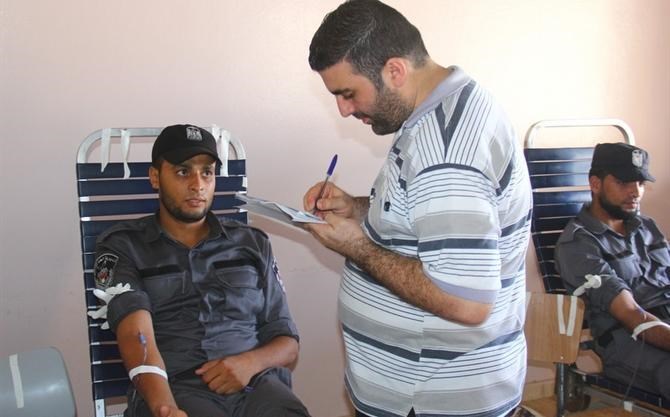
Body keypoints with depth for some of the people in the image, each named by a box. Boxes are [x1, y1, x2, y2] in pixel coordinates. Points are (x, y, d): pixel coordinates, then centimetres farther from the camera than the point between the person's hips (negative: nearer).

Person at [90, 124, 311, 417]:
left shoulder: (252, 244, 16)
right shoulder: (123, 247, 8)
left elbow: (288, 344, 15)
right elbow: (136, 334, -8)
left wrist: (251, 362, -8)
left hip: (255, 384, 3)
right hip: (174, 389, -3)